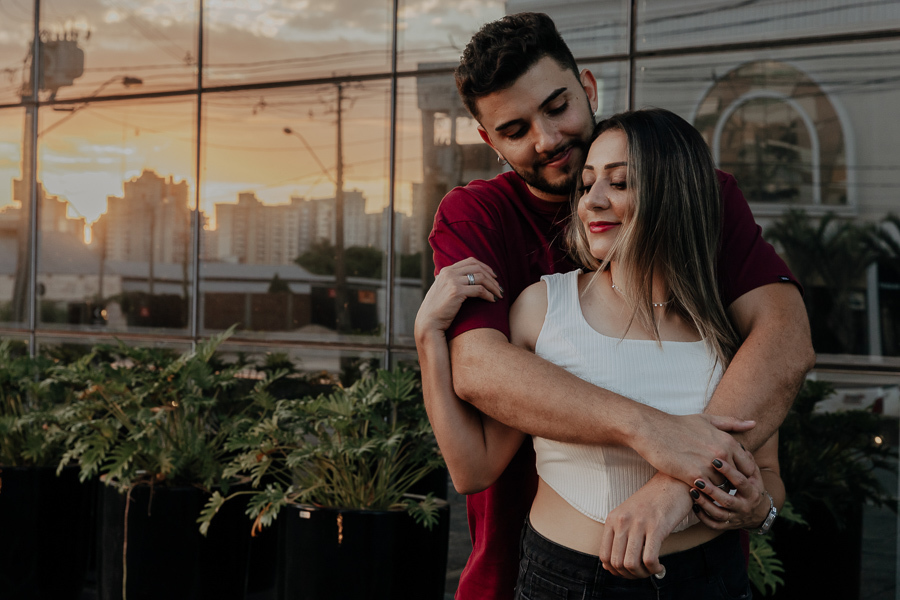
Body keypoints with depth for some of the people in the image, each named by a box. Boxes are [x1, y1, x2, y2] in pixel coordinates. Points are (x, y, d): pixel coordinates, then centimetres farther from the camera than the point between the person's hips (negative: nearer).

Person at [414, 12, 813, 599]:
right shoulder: (471, 217, -8)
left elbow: (786, 339, -21)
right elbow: (477, 366, -24)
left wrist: (679, 480, -36)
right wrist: (645, 427, -37)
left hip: (689, 547, 0)